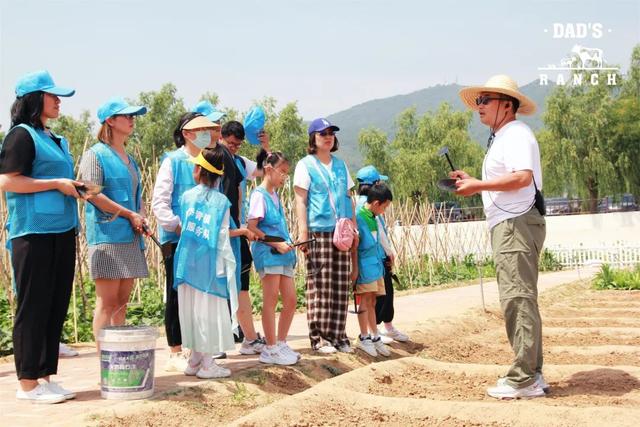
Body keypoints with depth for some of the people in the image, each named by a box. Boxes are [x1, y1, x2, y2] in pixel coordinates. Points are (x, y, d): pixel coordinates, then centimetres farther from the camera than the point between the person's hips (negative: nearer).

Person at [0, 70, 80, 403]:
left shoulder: (54, 139, 18)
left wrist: (73, 187, 11)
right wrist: (57, 183, -14)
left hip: (61, 230, 9)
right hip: (35, 232, -9)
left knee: (56, 306, 10)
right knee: (33, 307, -3)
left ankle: (44, 377, 18)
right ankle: (28, 383, 5)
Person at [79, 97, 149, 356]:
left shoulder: (130, 159, 20)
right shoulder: (96, 154, -4)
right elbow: (93, 194, -15)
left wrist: (142, 219, 5)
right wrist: (129, 215, -13)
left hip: (130, 238, 8)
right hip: (107, 236, -8)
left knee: (122, 301, 9)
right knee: (107, 301, -8)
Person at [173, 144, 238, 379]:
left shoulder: (187, 196, 2)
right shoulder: (221, 201, -7)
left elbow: (182, 225, 11)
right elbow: (223, 239, -5)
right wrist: (229, 263, 6)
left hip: (188, 262, 4)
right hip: (210, 264, -3)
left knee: (191, 310, 11)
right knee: (209, 311, 3)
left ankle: (194, 359, 20)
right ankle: (207, 363, 7)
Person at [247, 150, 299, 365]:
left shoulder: (275, 195, 17)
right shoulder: (259, 195, -8)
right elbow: (252, 228, -13)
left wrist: (287, 244, 10)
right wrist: (276, 244, -17)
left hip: (282, 253, 8)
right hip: (267, 253, -8)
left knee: (291, 300, 7)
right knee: (271, 300, -4)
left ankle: (281, 344, 19)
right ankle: (270, 349, 3)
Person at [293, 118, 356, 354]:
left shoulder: (340, 164, 18)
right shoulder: (306, 165, 2)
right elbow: (300, 201, -3)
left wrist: (354, 228, 12)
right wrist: (303, 232, -12)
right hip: (318, 232, -5)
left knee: (341, 286, 4)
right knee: (320, 286, -5)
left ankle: (337, 334, 12)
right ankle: (318, 336, 2)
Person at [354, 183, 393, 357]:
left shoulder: (373, 217, 9)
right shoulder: (358, 217, -16)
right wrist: (355, 270, -15)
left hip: (376, 265, 8)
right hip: (365, 266, -8)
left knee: (372, 302, 12)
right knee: (366, 301, 2)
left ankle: (375, 337, 18)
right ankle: (364, 338, 13)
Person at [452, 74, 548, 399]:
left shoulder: (516, 134, -10)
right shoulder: (501, 138, 22)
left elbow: (522, 177, -25)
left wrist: (478, 186, -19)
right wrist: (473, 182, 16)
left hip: (517, 224, -11)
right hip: (508, 226, 11)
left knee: (518, 300, -10)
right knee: (519, 301, 13)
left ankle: (522, 380, -8)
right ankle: (532, 375, 20)